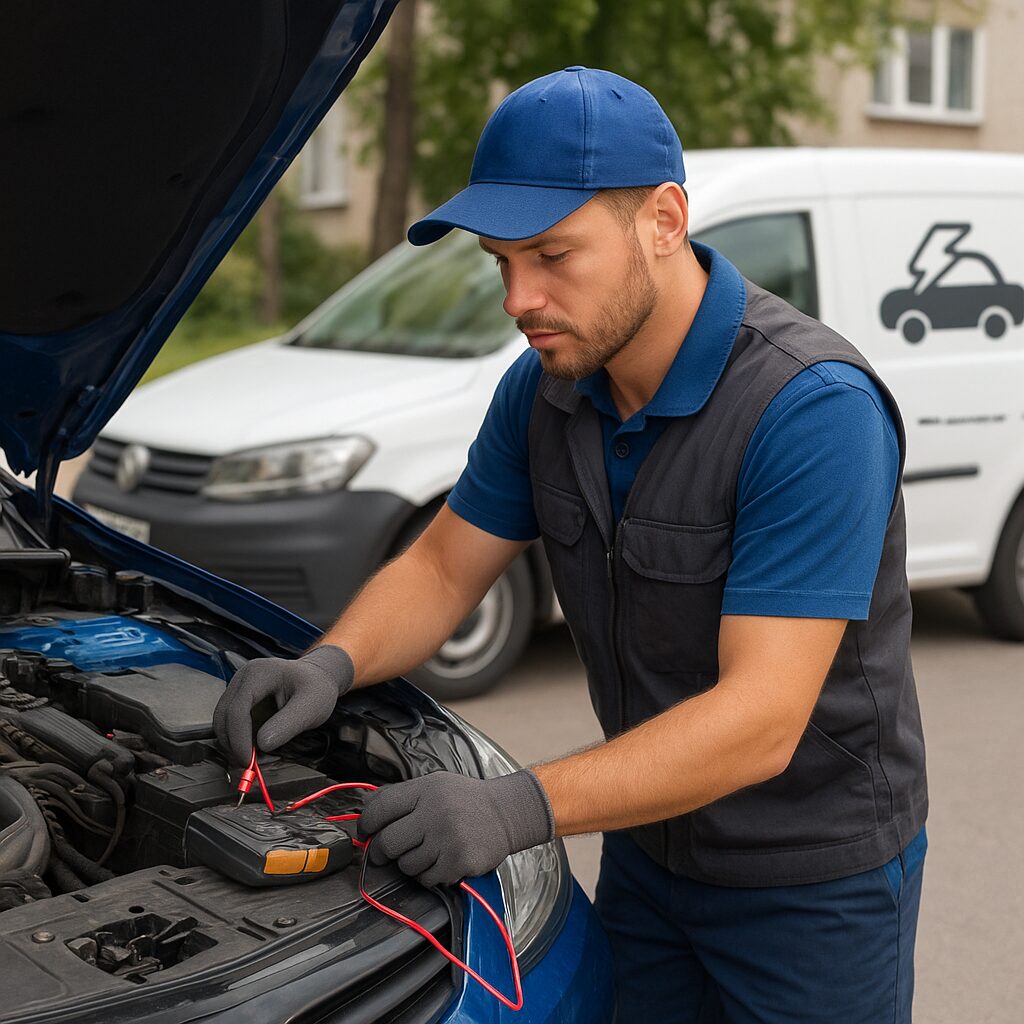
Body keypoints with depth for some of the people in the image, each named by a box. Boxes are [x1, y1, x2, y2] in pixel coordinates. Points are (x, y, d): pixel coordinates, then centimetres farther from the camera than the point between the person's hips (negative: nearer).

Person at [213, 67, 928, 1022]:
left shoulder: (815, 409, -30)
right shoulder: (544, 387, -6)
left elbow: (758, 720, -33)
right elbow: (444, 565, 4)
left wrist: (522, 806, -41)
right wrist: (331, 665, -17)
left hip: (815, 872, -6)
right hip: (649, 846, 6)